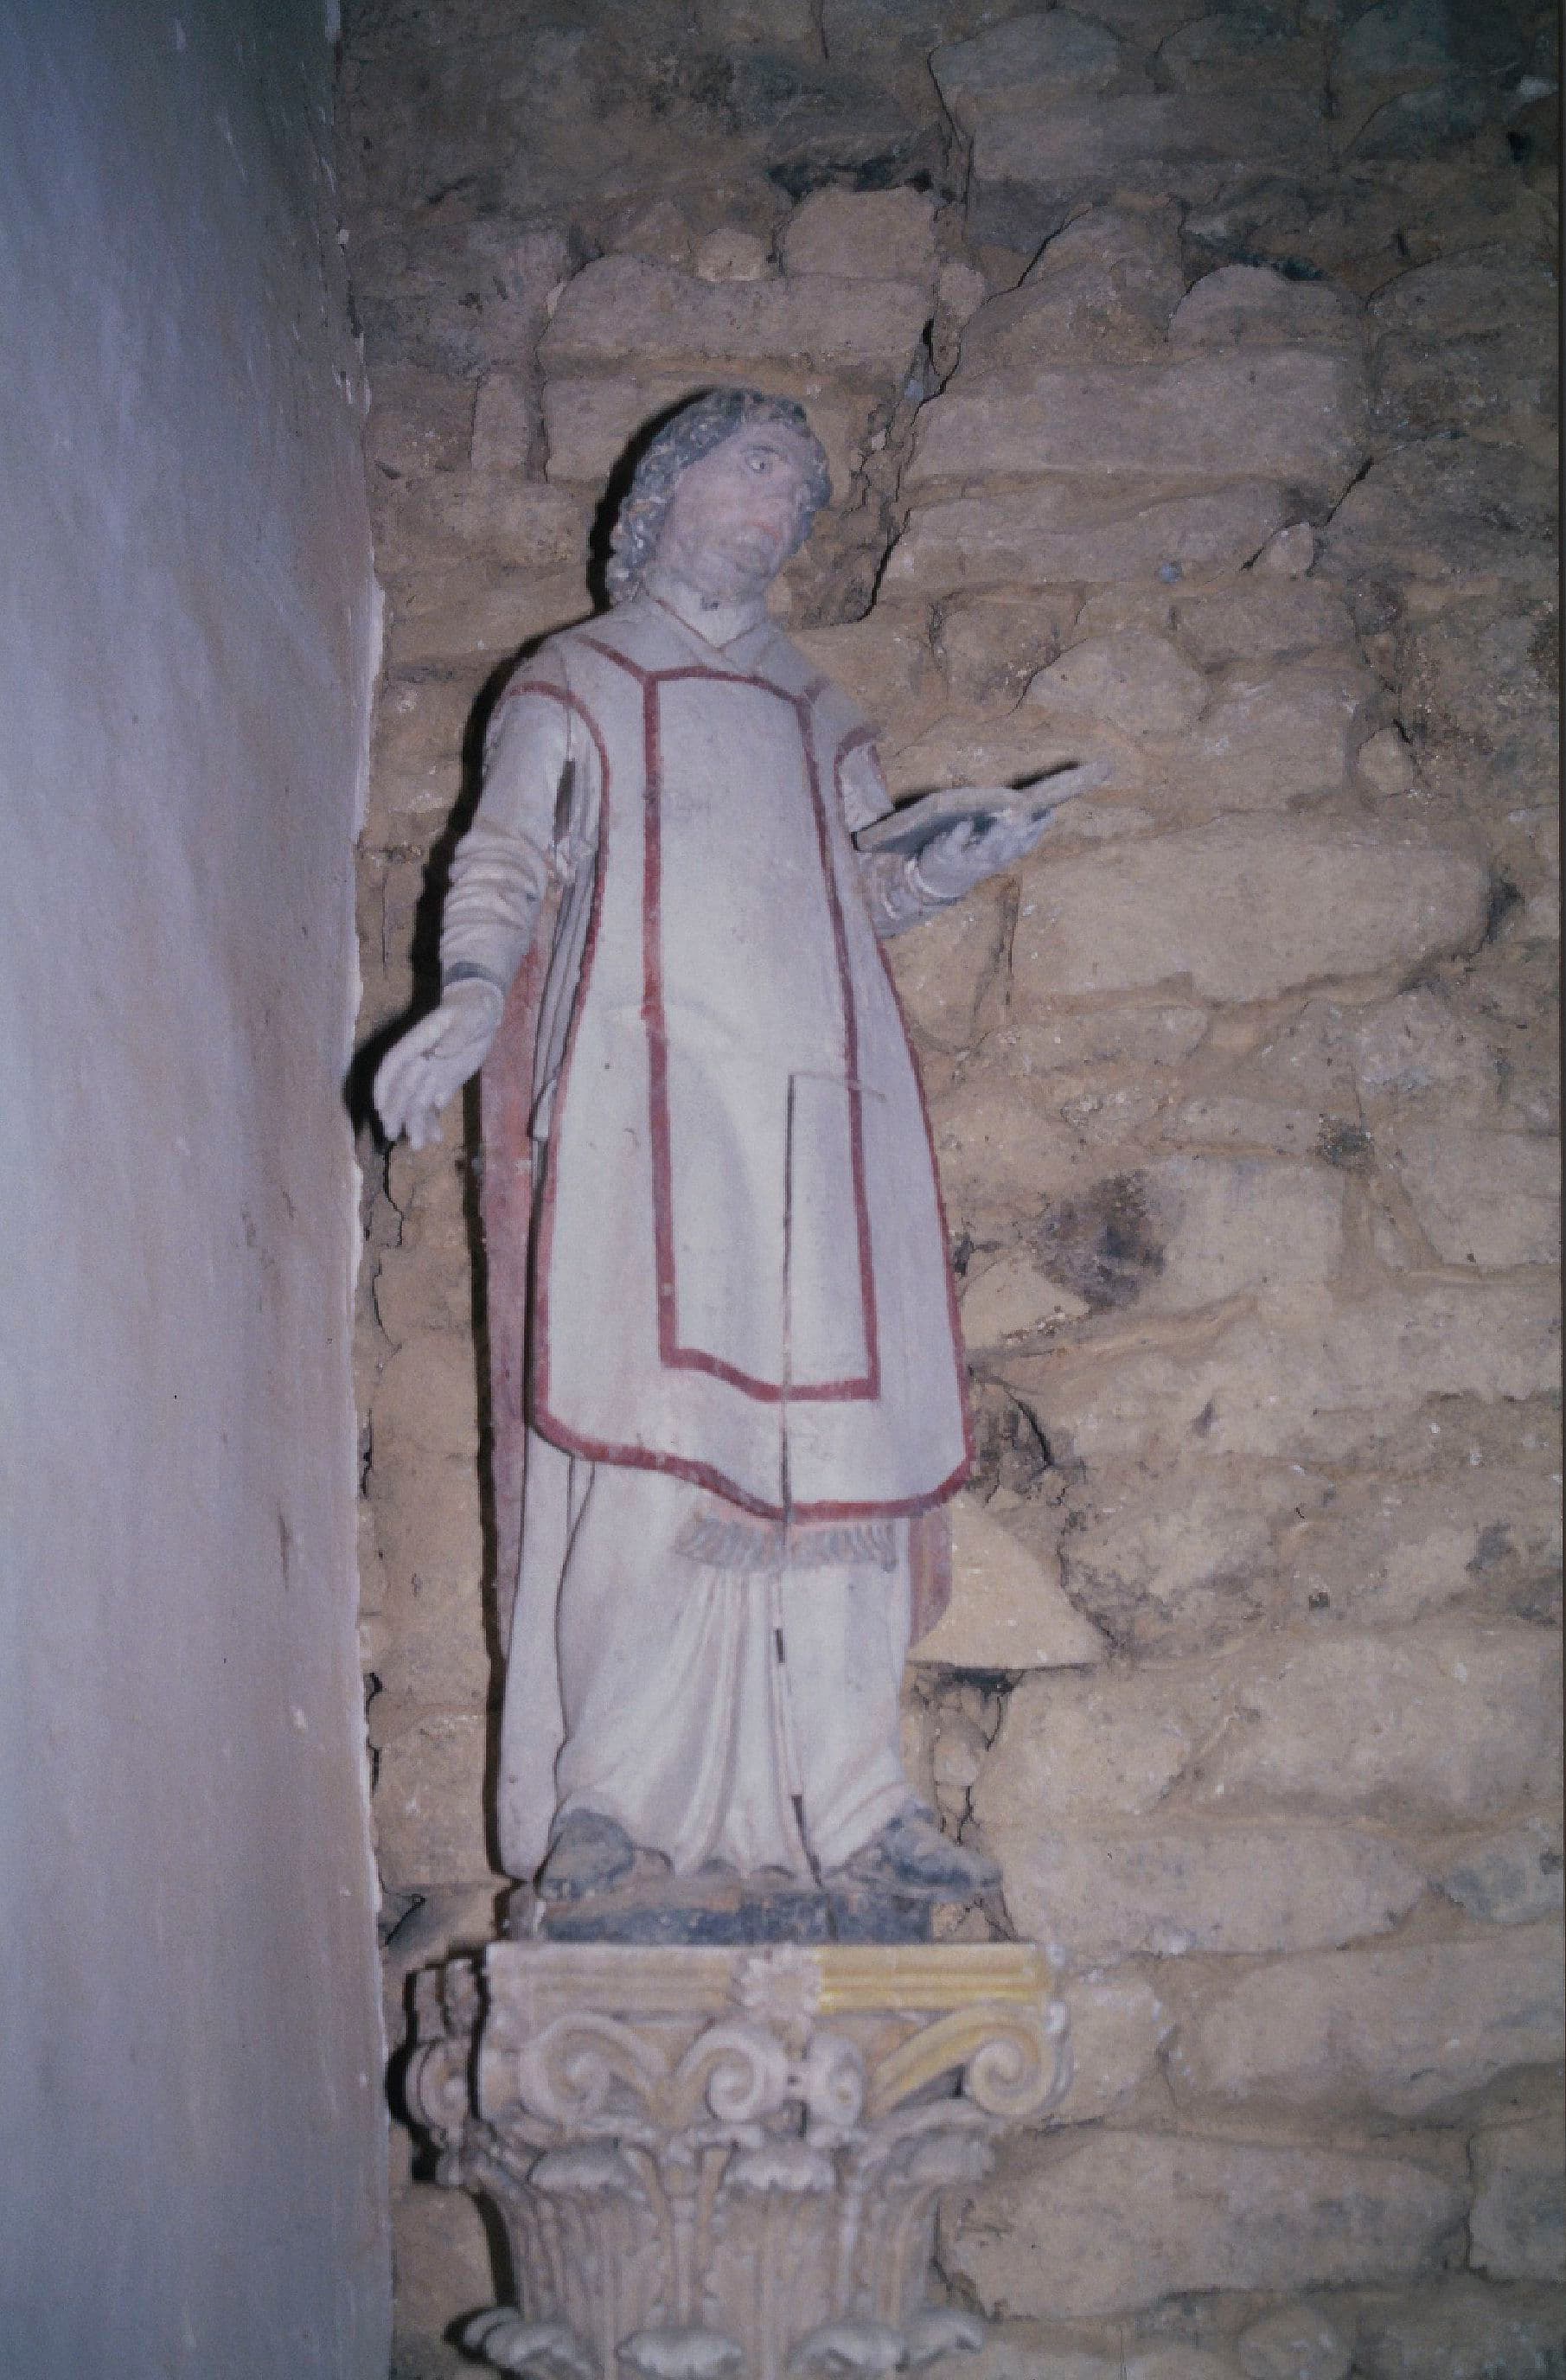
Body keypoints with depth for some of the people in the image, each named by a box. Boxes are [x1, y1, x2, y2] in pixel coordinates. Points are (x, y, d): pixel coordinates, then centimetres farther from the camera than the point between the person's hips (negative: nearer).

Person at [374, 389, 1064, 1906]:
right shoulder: (577, 682, 15)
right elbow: (507, 858, 2)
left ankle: (848, 1801, 1)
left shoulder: (813, 712, 27)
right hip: (657, 1097, -4)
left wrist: (955, 864, 3)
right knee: (654, 1438, -14)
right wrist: (467, 1003, -16)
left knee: (842, 1442, -3)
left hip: (825, 1110, 4)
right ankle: (602, 1791, -6)